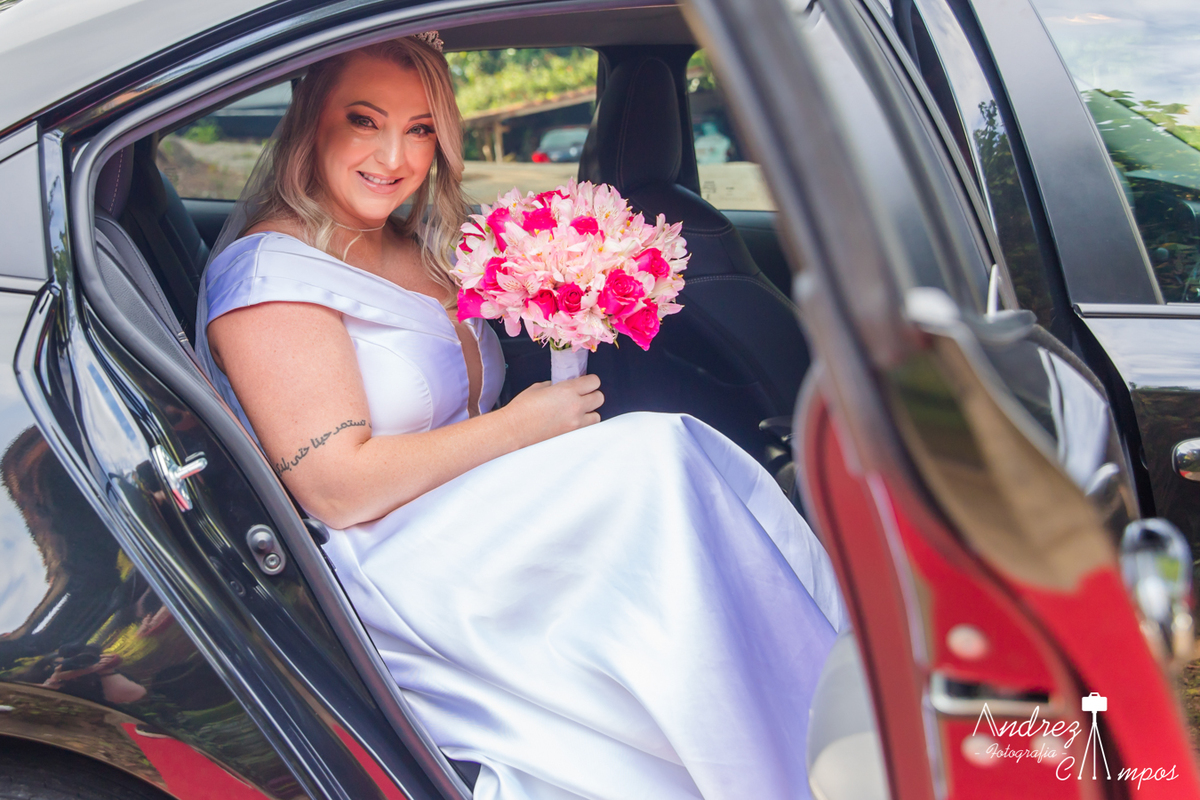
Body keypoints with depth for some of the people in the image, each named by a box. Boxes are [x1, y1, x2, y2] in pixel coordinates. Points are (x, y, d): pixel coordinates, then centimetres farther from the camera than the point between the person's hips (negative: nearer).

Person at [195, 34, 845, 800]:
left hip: (482, 524, 8)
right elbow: (338, 489, -18)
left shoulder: (421, 253, 15)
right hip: (388, 584, -8)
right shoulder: (267, 271, -10)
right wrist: (523, 425, -14)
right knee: (660, 457, -24)